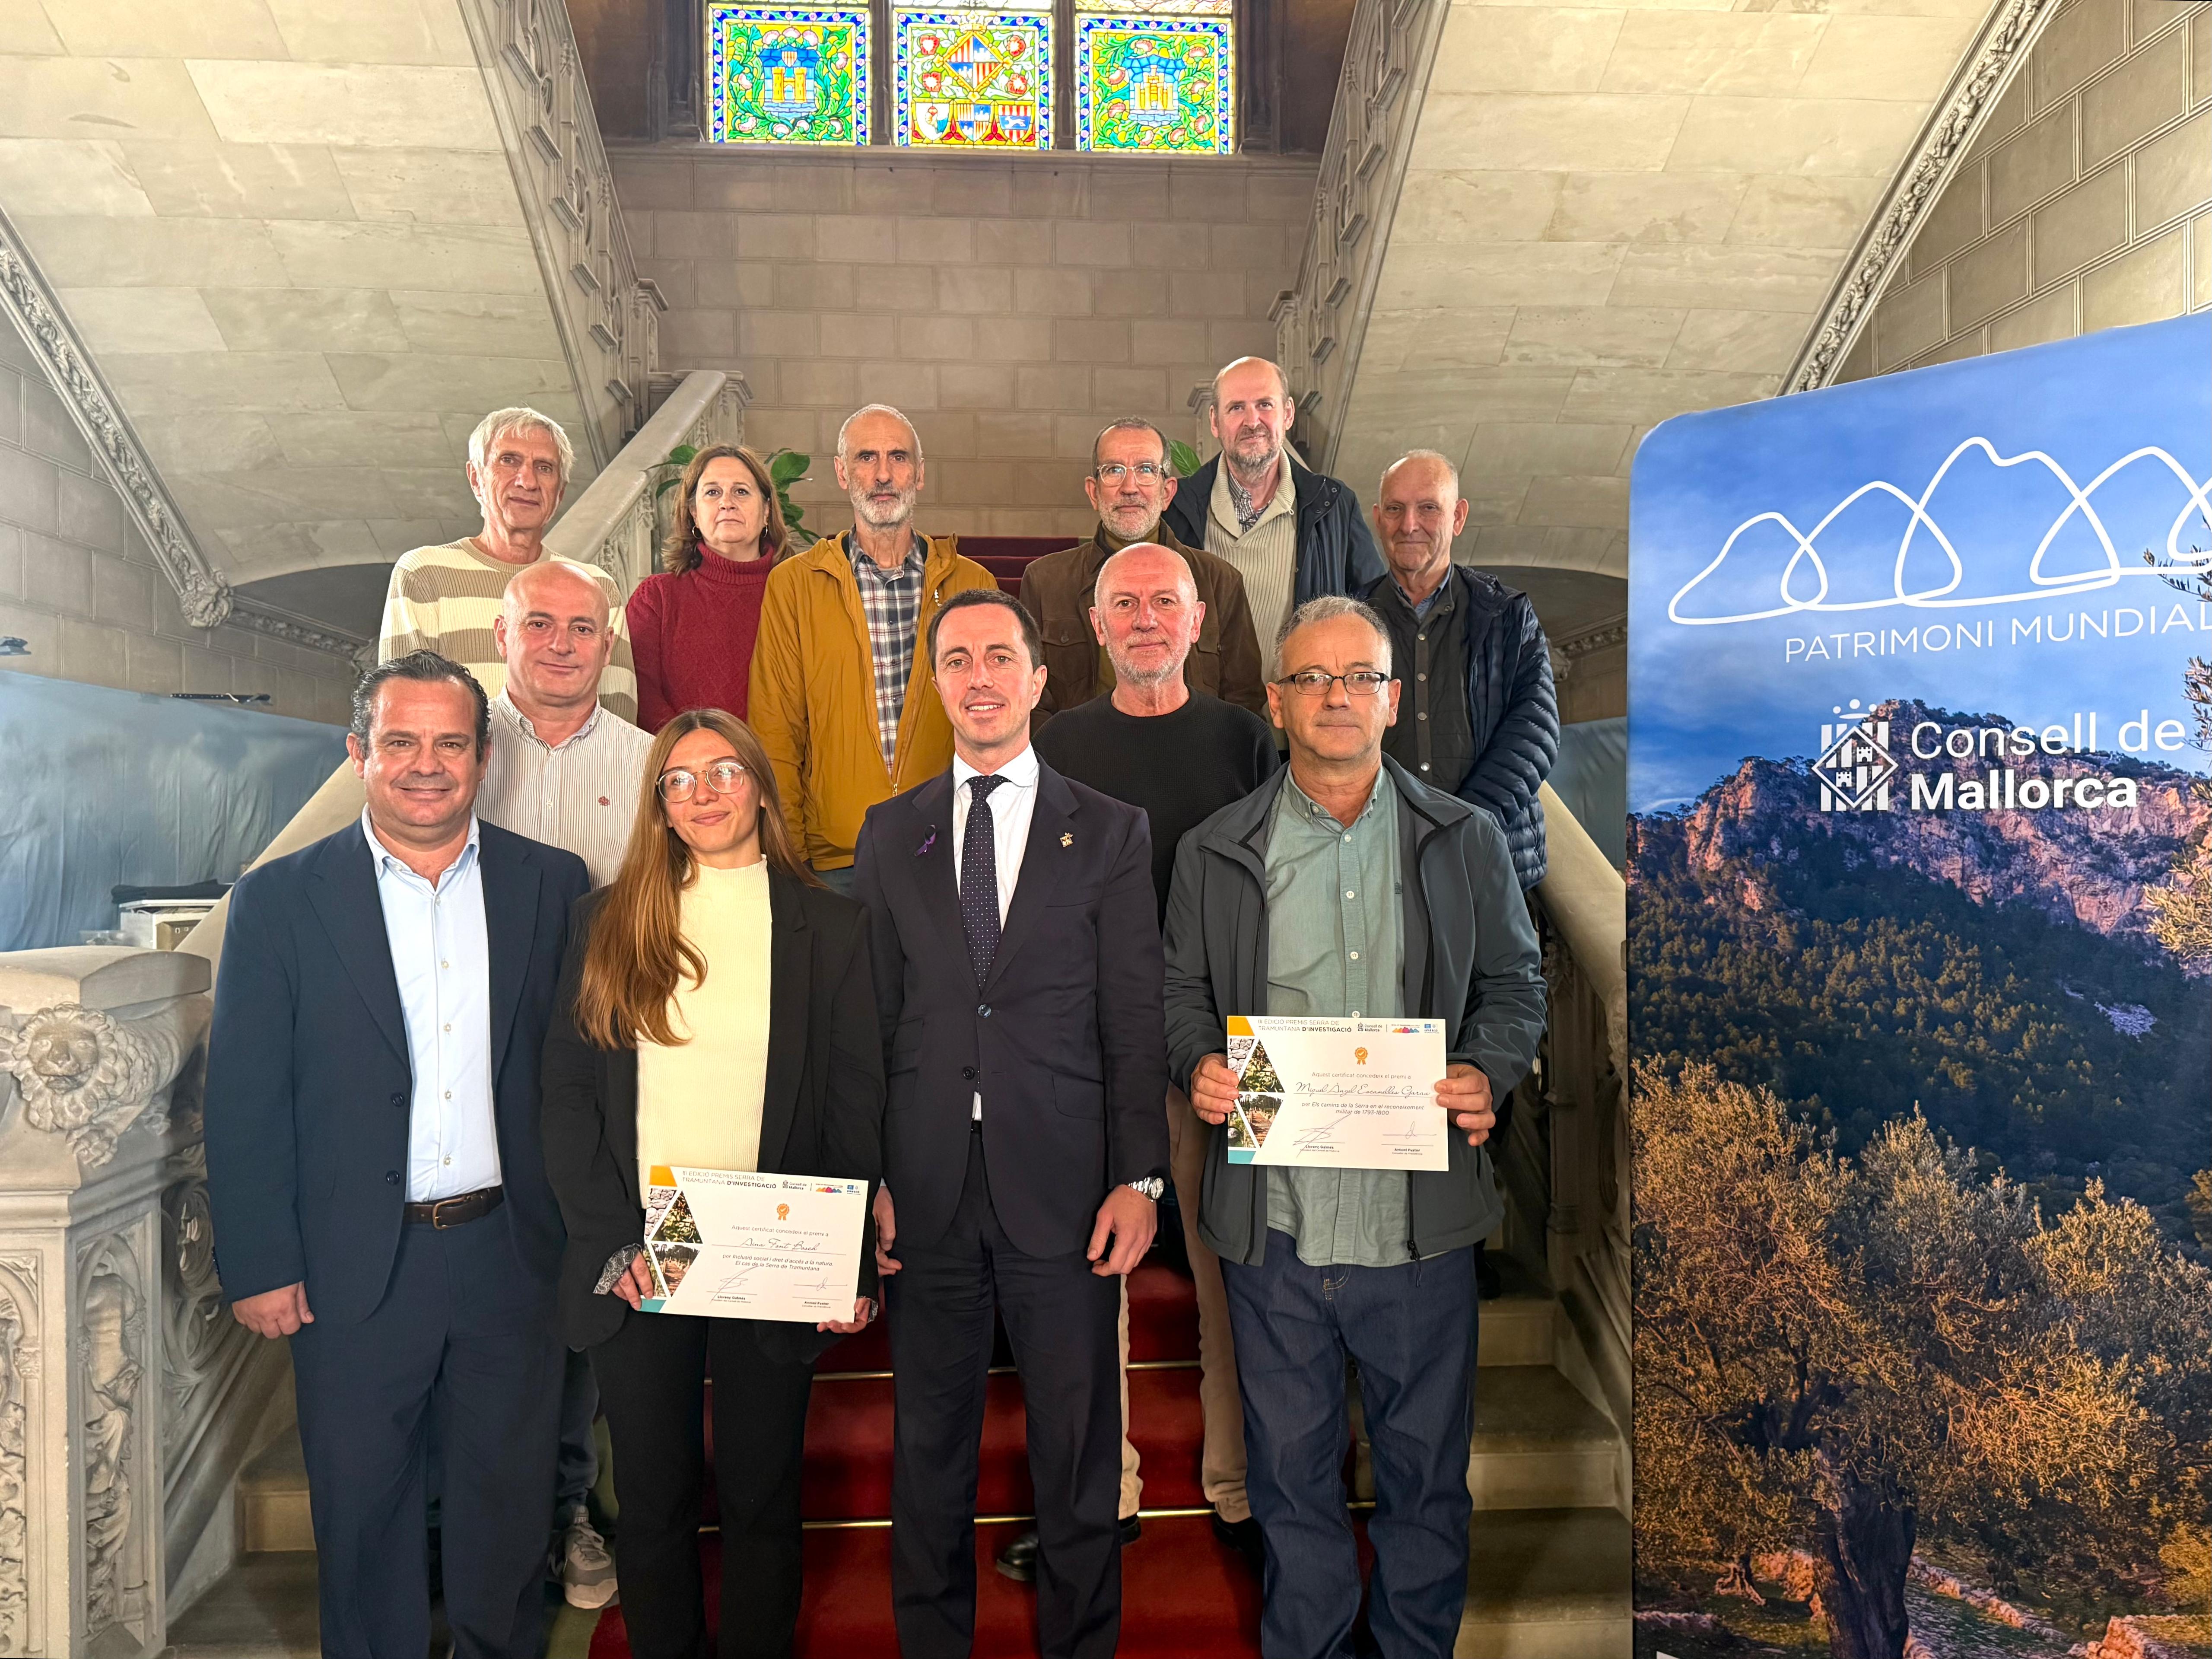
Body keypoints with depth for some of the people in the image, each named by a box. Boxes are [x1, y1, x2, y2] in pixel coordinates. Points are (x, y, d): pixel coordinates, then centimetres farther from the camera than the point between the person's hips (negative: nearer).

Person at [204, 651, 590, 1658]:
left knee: (510, 1492, 17)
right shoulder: (280, 900, -4)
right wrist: (259, 1267, -6)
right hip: (355, 1266, -1)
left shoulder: (553, 884, 0)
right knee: (363, 1506, 16)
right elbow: (244, 1103, -3)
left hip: (511, 1255, 1)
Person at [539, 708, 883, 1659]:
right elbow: (567, 1093, 2)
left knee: (762, 1497, 12)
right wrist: (612, 1245, -8)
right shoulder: (606, 923, 4)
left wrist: (850, 1269, -7)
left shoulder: (829, 928, 1)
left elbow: (857, 1109, 0)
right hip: (634, 1272, 1)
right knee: (653, 1497, 14)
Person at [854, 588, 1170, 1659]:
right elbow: (874, 1015, 6)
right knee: (929, 1448, 14)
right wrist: (867, 1175, 0)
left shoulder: (1110, 831, 3)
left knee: (1077, 1452, 9)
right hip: (928, 1187, 2)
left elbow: (1135, 1017, 0)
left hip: (1062, 1183, -2)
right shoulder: (890, 832, 9)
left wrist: (1138, 1177, -6)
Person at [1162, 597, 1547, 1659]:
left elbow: (1515, 986, 10)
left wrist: (1489, 1072, -9)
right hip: (1272, 1222, 0)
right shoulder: (1214, 853, 5)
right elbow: (1183, 993, 11)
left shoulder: (1468, 842, 5)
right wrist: (1198, 1064, -9)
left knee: (1425, 1467, 14)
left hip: (1420, 1220, 0)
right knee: (1290, 1470, 14)